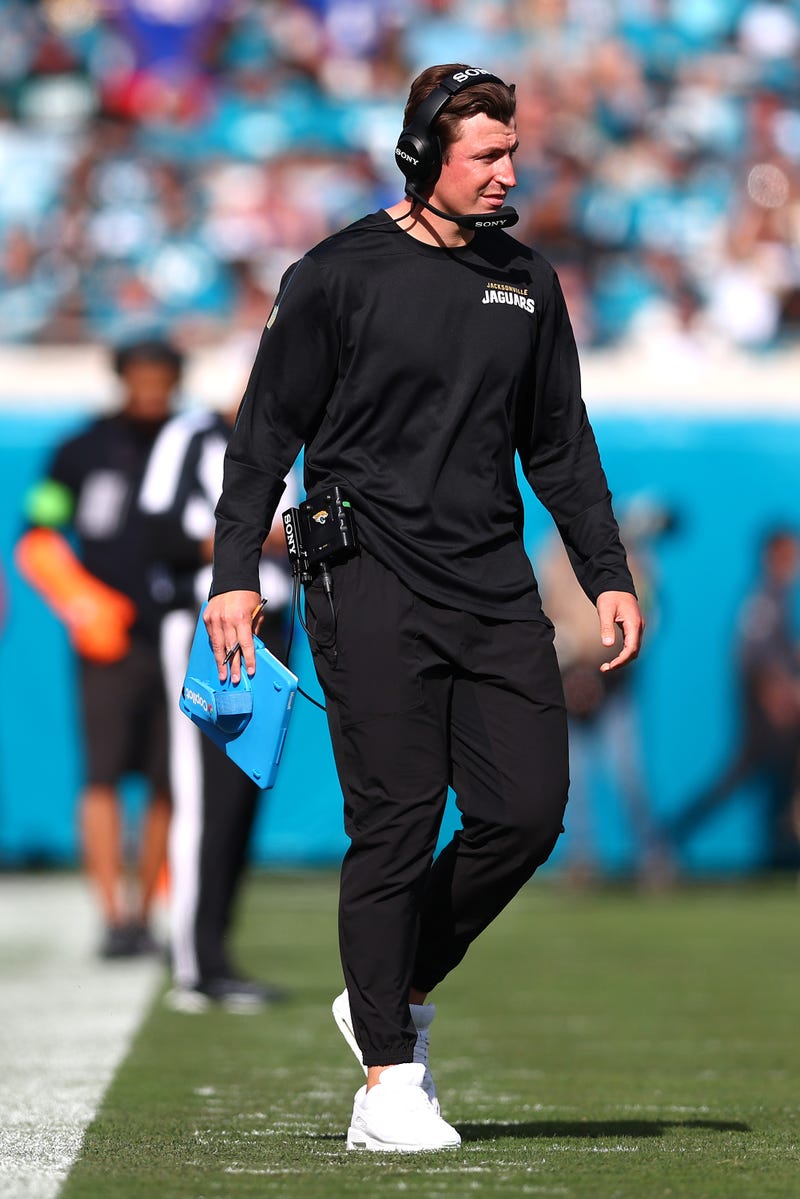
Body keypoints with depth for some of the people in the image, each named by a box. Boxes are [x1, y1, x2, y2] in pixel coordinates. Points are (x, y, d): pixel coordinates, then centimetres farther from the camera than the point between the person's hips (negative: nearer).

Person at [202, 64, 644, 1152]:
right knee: (398, 824, -7)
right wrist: (235, 575, -7)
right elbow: (268, 431, 0)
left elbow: (561, 444, 20)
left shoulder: (527, 283, 14)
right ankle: (388, 1078, -1)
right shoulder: (339, 276, -1)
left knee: (528, 810, -3)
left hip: (496, 586, 5)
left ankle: (394, 994, 18)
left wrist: (608, 575, 13)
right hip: (372, 585, -5)